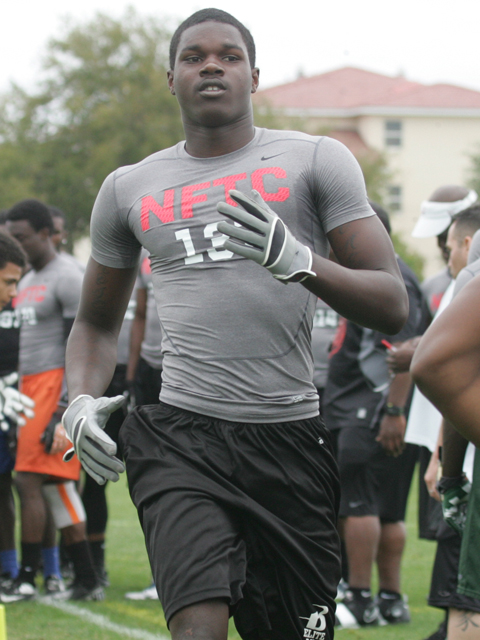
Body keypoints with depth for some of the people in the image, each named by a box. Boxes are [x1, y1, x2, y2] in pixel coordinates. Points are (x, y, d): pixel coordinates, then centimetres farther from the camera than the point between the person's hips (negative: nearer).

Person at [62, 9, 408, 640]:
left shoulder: (314, 161, 6)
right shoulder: (131, 189, 15)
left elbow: (393, 306, 0)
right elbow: (97, 324, 27)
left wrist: (299, 261, -18)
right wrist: (81, 402, 6)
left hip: (289, 438, 0)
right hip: (179, 437, 0)